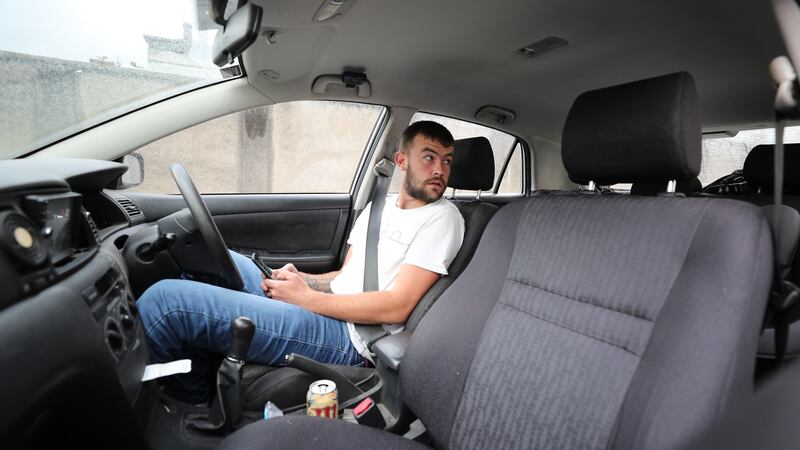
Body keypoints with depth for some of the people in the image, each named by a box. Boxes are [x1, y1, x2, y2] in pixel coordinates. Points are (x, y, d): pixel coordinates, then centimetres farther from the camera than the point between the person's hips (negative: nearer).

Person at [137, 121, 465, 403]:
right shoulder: (378, 206, 18)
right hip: (321, 311, 9)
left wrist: (308, 297, -12)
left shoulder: (441, 217, -6)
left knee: (164, 300, -16)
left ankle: (193, 398, 10)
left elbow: (397, 306, -15)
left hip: (346, 338, -9)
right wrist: (301, 279, 0)